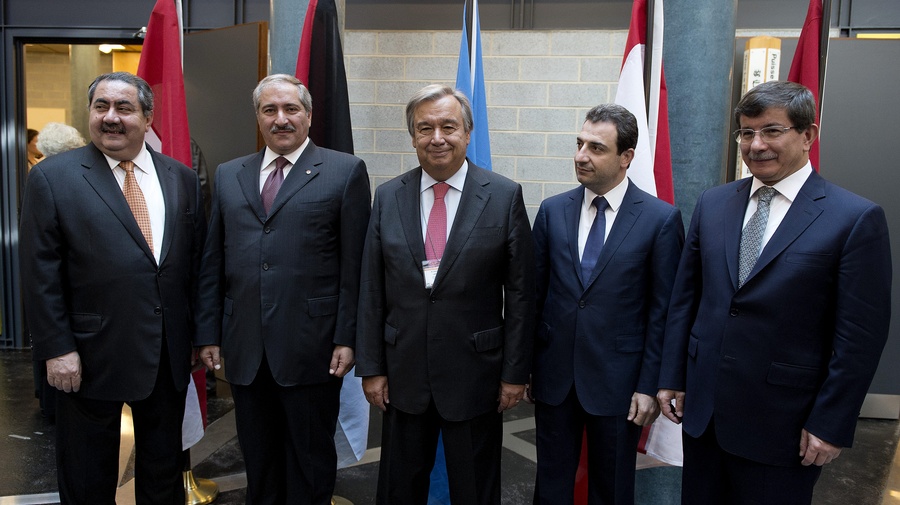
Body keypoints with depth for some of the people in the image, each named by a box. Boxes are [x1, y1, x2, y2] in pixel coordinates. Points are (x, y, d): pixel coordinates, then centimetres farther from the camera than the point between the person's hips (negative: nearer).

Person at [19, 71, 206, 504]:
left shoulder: (182, 178, 5)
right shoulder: (52, 177, -5)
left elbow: (196, 261, 7)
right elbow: (40, 274, -7)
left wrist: (200, 334, 6)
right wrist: (56, 349, -11)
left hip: (169, 354, 3)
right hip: (91, 356, -3)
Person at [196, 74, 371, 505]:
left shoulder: (344, 171, -1)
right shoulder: (228, 175, 12)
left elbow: (354, 264, -5)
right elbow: (212, 263, 12)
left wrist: (347, 338, -9)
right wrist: (209, 333, 8)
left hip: (311, 348, -4)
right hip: (244, 350, 4)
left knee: (310, 467, 11)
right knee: (258, 464, 17)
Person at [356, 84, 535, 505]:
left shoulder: (504, 196, -6)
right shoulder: (388, 197, 1)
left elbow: (519, 292, -5)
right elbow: (372, 291, 3)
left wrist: (515, 372, -5)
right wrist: (371, 367, 2)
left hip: (475, 374, -2)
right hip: (403, 374, 3)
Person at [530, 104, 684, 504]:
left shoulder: (661, 219, -7)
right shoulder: (552, 211, 2)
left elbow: (662, 311, -6)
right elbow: (535, 293, 5)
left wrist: (649, 386, -7)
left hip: (617, 380, -2)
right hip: (554, 376, 3)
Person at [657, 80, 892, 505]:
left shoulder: (856, 218, -9)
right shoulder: (712, 204, 4)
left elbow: (861, 336, -10)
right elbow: (685, 296, 7)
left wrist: (831, 425, -10)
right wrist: (672, 377, 6)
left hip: (781, 422, -4)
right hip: (702, 408, 4)